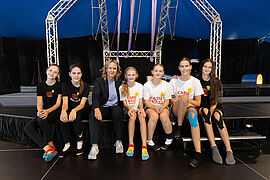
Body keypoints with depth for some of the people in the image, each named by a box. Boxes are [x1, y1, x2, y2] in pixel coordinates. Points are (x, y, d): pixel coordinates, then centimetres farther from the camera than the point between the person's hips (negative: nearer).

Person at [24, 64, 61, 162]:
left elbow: (58, 103, -6)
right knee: (28, 128, -18)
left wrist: (48, 111, -25)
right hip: (44, 112, 5)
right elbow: (39, 103, 3)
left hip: (56, 112, -5)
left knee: (41, 119, -34)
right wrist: (40, 111, -21)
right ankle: (47, 149, -26)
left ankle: (51, 145, -15)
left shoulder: (59, 85, -2)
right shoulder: (40, 86, 9)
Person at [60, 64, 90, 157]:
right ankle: (67, 145, -22)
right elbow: (65, 102, -13)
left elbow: (82, 104, -17)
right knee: (63, 118, -29)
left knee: (76, 117, -33)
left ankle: (80, 142, -17)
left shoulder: (85, 86, -7)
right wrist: (63, 111, -38)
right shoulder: (66, 85, -3)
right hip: (70, 109, 2)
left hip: (83, 110, -2)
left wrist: (74, 110, -40)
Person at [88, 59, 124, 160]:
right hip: (102, 107, -1)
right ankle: (94, 146, -34)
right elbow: (95, 96, -13)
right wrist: (96, 108, -32)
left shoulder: (119, 82, 11)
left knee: (118, 111, -34)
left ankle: (119, 142, -21)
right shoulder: (99, 81, 3)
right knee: (93, 115, -32)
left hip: (115, 107, 1)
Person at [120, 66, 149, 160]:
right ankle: (131, 145, -32)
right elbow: (124, 102, 0)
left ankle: (144, 147, -39)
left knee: (142, 116, -34)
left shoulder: (140, 86, 6)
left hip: (137, 108, 1)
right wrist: (130, 108, -21)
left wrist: (141, 109, -17)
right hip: (127, 109, -1)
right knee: (133, 116, -36)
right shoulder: (122, 88, 3)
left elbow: (140, 101, 4)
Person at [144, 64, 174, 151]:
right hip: (150, 107, 0)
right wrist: (155, 107, -22)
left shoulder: (166, 85, 2)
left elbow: (167, 101, 2)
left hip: (163, 107, 1)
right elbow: (146, 102, -3)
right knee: (154, 115, -35)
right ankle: (149, 141, -20)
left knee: (163, 115, -34)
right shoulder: (147, 85, 0)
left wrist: (162, 107, -20)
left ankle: (169, 140, -12)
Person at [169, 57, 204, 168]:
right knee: (184, 97, -34)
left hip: (190, 107, 0)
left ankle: (198, 153, -43)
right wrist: (178, 101, -12)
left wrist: (187, 100, -14)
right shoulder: (174, 81, 5)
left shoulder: (195, 81, 3)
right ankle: (179, 127, -20)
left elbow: (198, 103, 1)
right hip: (177, 110, 0)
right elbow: (170, 99, 9)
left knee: (193, 115, -38)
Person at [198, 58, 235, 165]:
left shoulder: (216, 81, 5)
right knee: (205, 111, -36)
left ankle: (229, 151, -37)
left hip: (215, 107, 1)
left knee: (217, 116, -34)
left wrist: (211, 111, -18)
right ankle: (213, 148, -40)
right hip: (201, 107, 0)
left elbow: (216, 100, -2)